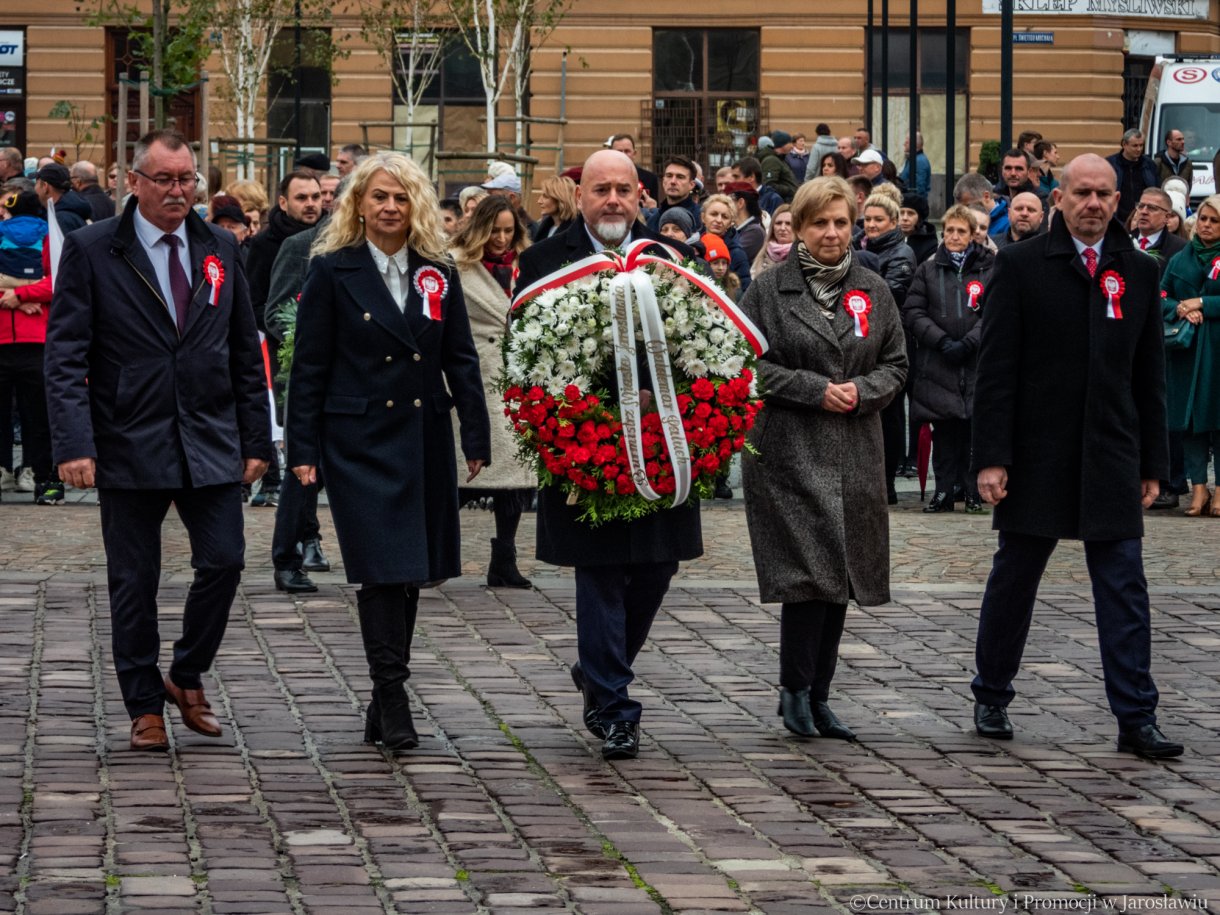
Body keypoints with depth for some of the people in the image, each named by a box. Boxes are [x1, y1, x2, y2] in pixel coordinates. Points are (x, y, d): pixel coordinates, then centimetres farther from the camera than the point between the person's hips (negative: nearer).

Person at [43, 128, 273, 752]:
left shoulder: (220, 249, 8)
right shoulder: (91, 250, -4)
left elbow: (245, 353, 12)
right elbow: (65, 356, -8)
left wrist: (255, 440, 6)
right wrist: (75, 443, -18)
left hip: (210, 442, 3)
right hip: (130, 444, -3)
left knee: (223, 561, -3)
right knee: (134, 581, 4)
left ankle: (187, 677, 19)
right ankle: (145, 707, 16)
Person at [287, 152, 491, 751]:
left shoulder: (437, 275, 8)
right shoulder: (333, 271, -1)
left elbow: (461, 360, 11)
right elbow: (309, 365, -1)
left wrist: (476, 437, 6)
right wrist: (303, 448, -5)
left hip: (424, 441, 4)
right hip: (360, 441, -4)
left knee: (410, 571, 8)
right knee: (383, 567, -11)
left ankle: (385, 700, 17)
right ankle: (392, 698, -9)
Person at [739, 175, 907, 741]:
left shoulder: (873, 291, 11)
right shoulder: (769, 290, 0)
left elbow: (896, 364, 14)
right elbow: (751, 362, -4)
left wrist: (862, 391, -7)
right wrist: (816, 390, -13)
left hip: (855, 454, 5)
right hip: (788, 450, -4)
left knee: (842, 577, 6)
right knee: (809, 572, -14)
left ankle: (817, 696, 15)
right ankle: (795, 690, -2)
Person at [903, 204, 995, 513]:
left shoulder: (990, 269, 7)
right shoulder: (928, 270, 12)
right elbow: (912, 312, 5)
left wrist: (967, 343, -12)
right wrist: (942, 341, -9)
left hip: (977, 364, -1)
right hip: (938, 365, 1)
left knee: (975, 430, -3)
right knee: (944, 432, 0)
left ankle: (973, 490, 5)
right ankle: (944, 490, 5)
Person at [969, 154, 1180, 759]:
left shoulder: (1138, 272, 7)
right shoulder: (1021, 266, -2)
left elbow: (1150, 375, 10)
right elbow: (995, 369, -5)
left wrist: (1152, 463, 7)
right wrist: (991, 457, -11)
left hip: (1111, 460, 2)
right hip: (1036, 458, -2)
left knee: (1124, 589, -3)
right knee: (1013, 581, 9)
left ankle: (1136, 720, -2)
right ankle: (991, 699, 25)